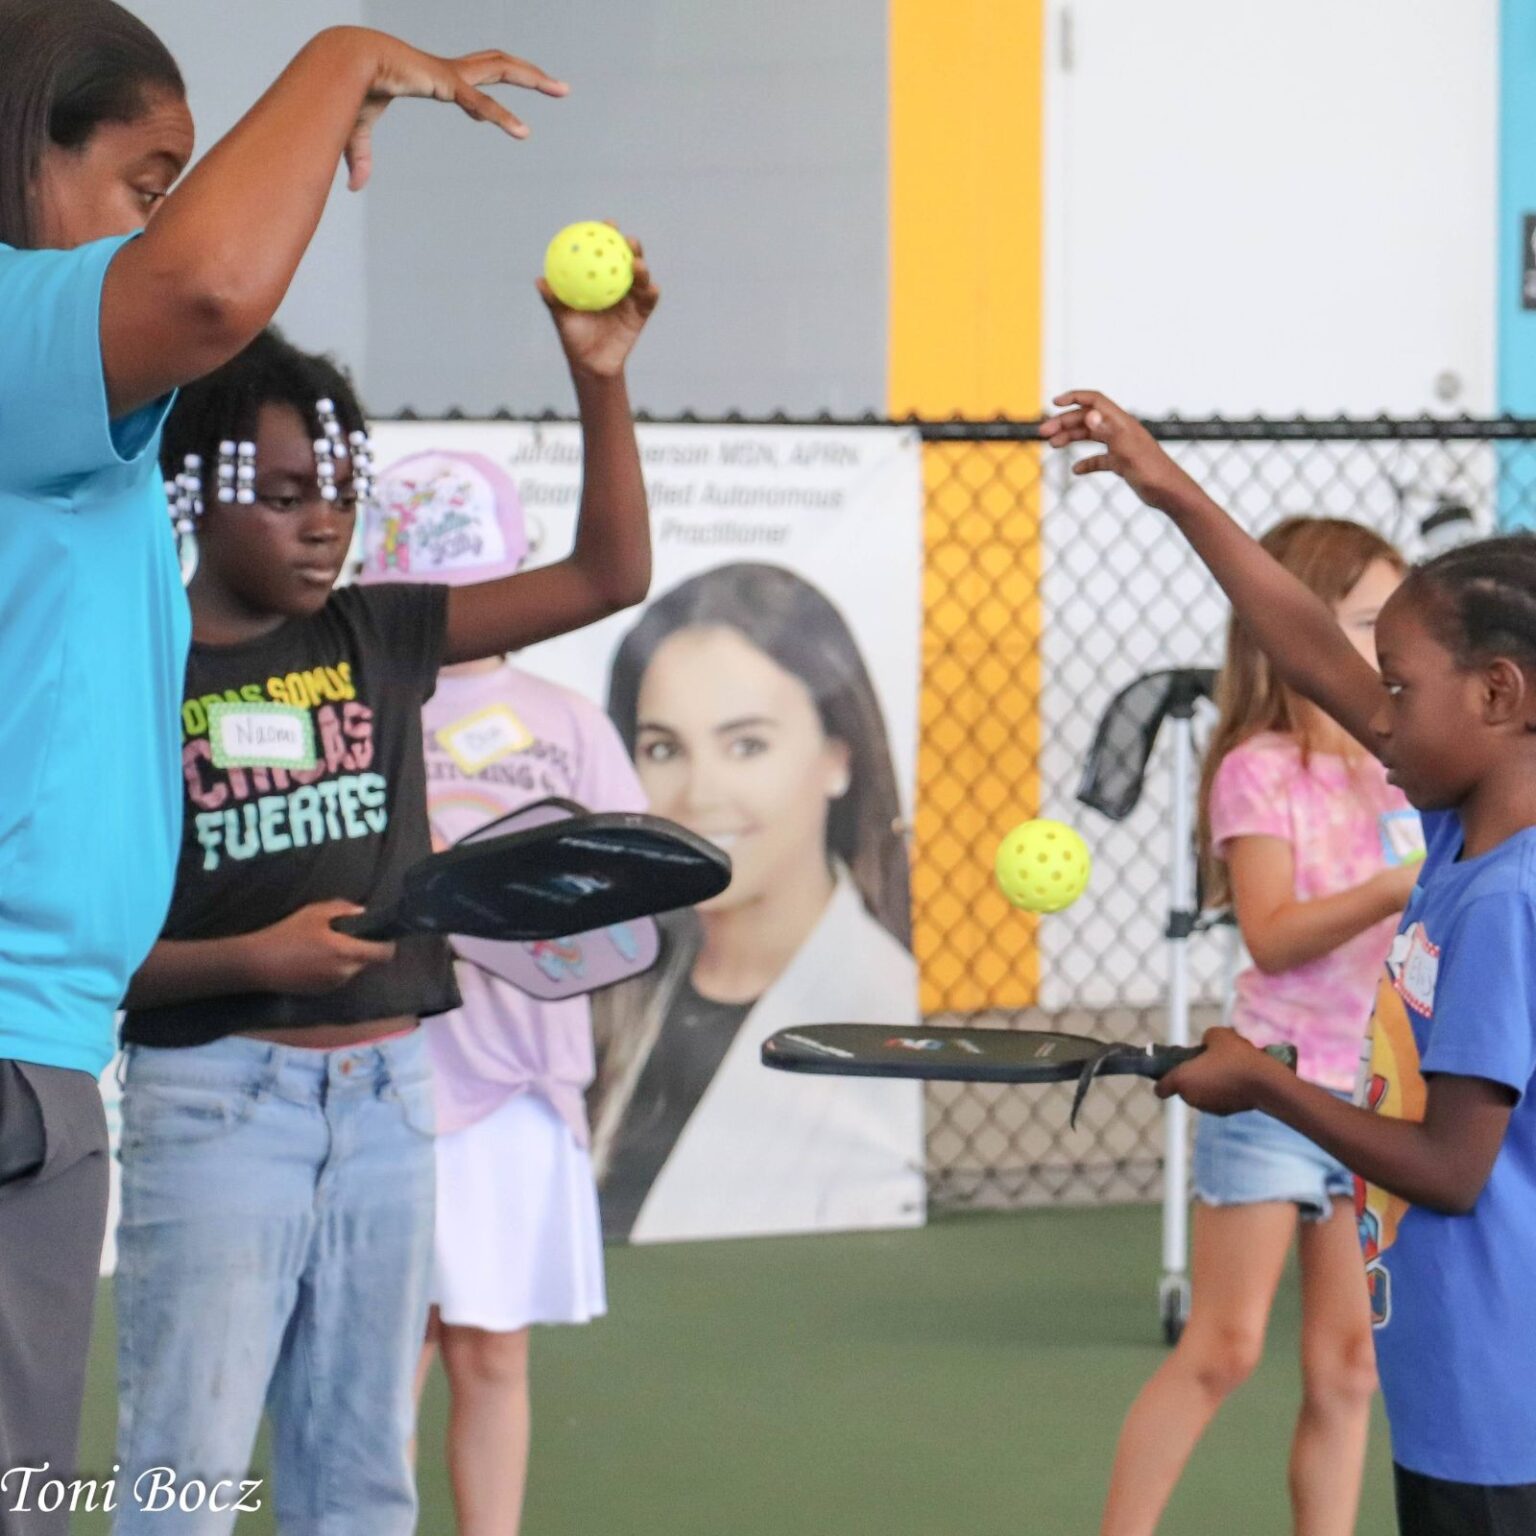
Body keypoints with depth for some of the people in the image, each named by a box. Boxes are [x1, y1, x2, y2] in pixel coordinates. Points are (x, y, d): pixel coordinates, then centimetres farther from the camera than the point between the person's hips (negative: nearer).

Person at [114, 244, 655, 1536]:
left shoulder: (376, 638, 8)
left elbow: (610, 576, 7)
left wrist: (601, 377, -2)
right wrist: (252, 959, -21)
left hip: (385, 1092, 5)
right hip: (216, 1100, -5)